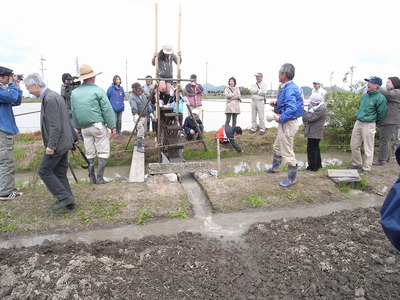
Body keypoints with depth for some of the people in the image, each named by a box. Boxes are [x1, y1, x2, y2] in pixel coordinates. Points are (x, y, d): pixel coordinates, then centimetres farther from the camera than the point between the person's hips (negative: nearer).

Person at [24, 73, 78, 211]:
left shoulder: (49, 99, -18)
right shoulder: (54, 95, 13)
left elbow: (55, 126, -23)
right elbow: (65, 120, 18)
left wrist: (50, 145, -19)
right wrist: (73, 137, 22)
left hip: (57, 143, -10)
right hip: (64, 142, 10)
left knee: (44, 171, 0)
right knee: (60, 173, 15)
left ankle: (64, 197, 1)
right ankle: (68, 202, 21)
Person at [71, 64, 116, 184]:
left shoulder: (74, 93, 9)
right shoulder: (98, 90, -7)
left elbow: (74, 112, 14)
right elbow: (107, 110, -9)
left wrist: (78, 127, 23)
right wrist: (113, 126, -5)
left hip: (85, 128, 5)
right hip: (99, 126, -5)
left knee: (90, 153, 13)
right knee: (103, 152, 4)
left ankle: (91, 178, 18)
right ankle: (100, 178, 4)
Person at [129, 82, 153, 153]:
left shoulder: (143, 94, 9)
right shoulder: (132, 97, -16)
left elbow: (147, 104, 16)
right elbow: (134, 106, -33)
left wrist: (150, 112, 13)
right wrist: (135, 114, -48)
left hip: (144, 116, 8)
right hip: (138, 116, -8)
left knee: (142, 131, 16)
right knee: (141, 130, -13)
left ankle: (137, 142, 35)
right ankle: (139, 146, -5)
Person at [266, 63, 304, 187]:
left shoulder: (289, 89, -22)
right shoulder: (289, 87, 10)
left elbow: (292, 108, -33)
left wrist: (281, 118, -23)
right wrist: (277, 103, 12)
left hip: (288, 124, -11)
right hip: (284, 124, 11)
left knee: (287, 152, 0)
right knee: (277, 147, 26)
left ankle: (292, 179, 13)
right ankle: (275, 167, 46)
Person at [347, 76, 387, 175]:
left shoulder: (380, 98, -12)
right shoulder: (365, 96, 8)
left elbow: (382, 114, -5)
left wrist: (377, 124, 7)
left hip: (368, 125, -7)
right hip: (358, 122, 7)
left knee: (368, 148, 1)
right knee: (354, 145, 13)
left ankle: (367, 168, 10)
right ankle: (356, 163, 28)